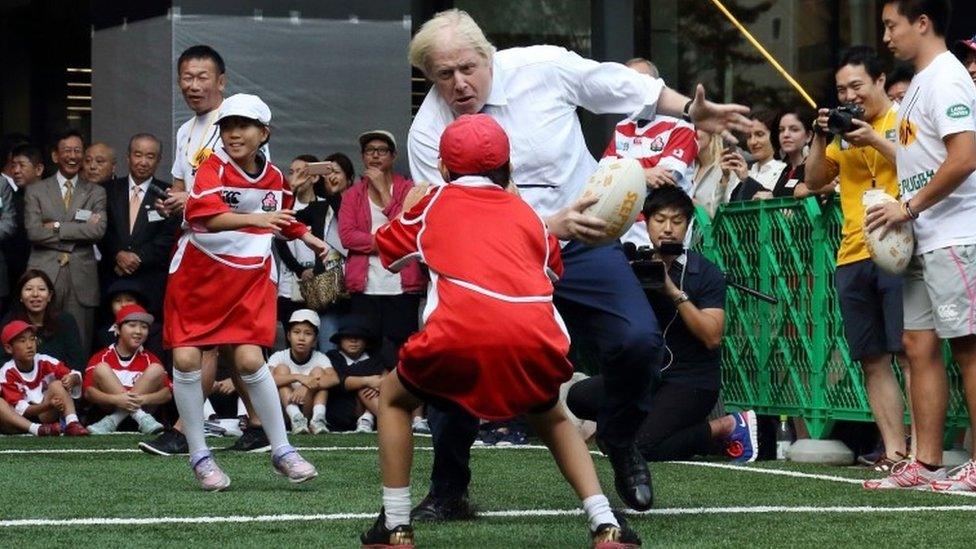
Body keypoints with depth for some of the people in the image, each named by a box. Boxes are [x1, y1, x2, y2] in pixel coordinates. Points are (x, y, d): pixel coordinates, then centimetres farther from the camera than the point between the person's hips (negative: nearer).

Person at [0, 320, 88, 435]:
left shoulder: (44, 362, -2)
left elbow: (77, 376, -1)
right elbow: (20, 408, -17)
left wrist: (72, 379, -27)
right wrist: (48, 405, -33)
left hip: (46, 416, 2)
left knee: (57, 385, -19)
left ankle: (72, 424, -35)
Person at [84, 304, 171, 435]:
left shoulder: (149, 359, 9)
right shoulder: (102, 357, 5)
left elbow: (167, 394, -4)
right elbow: (88, 392, -8)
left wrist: (143, 399, -25)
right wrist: (115, 399, -28)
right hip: (110, 408, -1)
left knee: (157, 369, -14)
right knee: (101, 368, -16)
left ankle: (113, 421, -25)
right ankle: (140, 418, -28)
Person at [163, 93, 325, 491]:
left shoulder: (275, 178, 1)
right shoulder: (213, 168, -14)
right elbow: (210, 217, -35)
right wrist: (255, 218, -49)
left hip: (250, 277, 2)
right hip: (198, 274, -2)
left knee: (250, 359, -12)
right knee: (185, 358, -8)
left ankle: (282, 451, 0)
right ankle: (199, 455, 6)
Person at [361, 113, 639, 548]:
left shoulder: (435, 202, 24)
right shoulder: (525, 212, 28)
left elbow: (388, 253, 38)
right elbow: (553, 271, 40)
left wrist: (406, 210, 56)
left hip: (461, 333, -2)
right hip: (536, 339, 2)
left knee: (393, 398, 28)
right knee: (551, 417, 33)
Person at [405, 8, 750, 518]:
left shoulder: (543, 67, -12)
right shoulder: (428, 133, -14)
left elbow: (624, 85, 4)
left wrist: (691, 110, -3)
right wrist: (547, 226, -32)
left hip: (581, 242, 1)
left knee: (638, 341, -17)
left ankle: (620, 442, 15)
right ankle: (447, 491, 4)